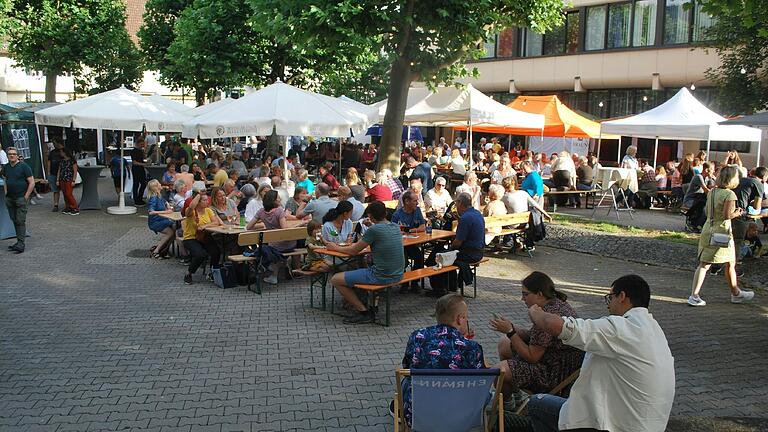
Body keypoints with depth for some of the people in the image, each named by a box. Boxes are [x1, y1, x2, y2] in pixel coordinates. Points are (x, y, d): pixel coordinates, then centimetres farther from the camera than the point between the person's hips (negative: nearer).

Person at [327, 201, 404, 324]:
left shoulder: (373, 230, -15)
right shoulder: (395, 227, 7)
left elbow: (353, 251, -5)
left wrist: (335, 248, 12)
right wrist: (359, 244, 29)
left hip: (381, 276, -8)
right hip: (397, 275, 8)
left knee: (335, 280, 1)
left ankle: (364, 312, 2)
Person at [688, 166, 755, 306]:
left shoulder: (712, 192, 6)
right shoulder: (729, 194, -16)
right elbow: (727, 215, -21)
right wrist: (737, 213, -1)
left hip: (708, 230, 6)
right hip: (721, 232, -6)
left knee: (704, 264, 5)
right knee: (730, 264, 14)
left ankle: (694, 295, -4)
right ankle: (735, 294, 32)